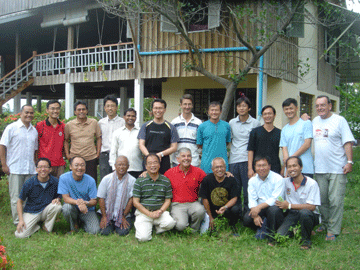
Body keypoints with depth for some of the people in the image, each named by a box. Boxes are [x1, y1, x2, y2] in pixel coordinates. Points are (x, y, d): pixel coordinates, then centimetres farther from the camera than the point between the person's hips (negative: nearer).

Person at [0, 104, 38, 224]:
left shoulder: (34, 130, 14)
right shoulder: (11, 128, -1)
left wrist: (35, 164, 14)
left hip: (30, 169, 5)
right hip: (15, 169, -4)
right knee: (16, 197, 0)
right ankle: (18, 221, 8)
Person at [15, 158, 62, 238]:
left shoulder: (55, 182, -9)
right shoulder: (29, 183, -13)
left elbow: (58, 196, 7)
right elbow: (20, 201, -5)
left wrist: (57, 199, -20)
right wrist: (21, 220, -13)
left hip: (46, 210, 2)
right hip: (31, 212, -1)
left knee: (57, 206, -32)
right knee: (20, 235, -23)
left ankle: (47, 227, -5)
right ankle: (36, 226, 10)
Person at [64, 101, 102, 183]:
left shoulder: (94, 122, 4)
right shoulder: (69, 125, 1)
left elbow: (98, 138, 11)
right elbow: (65, 140, 11)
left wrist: (98, 153, 4)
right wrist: (67, 154, 2)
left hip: (91, 158, 1)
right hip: (75, 158, 0)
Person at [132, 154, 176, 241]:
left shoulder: (165, 181, 7)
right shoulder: (139, 181, 0)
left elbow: (168, 200, 9)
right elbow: (136, 202, -2)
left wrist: (160, 211, -12)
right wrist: (150, 214, -13)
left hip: (160, 212, 2)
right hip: (143, 212, -2)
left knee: (170, 223, -30)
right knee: (144, 237, -22)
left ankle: (157, 228, 4)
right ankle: (139, 226, 13)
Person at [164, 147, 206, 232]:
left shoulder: (198, 172, 3)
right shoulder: (170, 173, 3)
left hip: (193, 203, 2)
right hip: (177, 204, -1)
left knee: (200, 211, -34)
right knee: (180, 225, -28)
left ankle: (194, 230, -1)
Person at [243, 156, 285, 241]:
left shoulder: (278, 179, -8)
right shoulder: (252, 180, 6)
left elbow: (275, 199, -17)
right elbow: (252, 200, 0)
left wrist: (260, 206, -30)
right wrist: (255, 215, -18)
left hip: (275, 206, -3)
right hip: (258, 209, 3)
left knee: (273, 210, -38)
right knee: (247, 219, -24)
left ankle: (272, 234, -13)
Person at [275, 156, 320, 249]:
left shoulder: (311, 183, -11)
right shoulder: (285, 182, 3)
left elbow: (311, 207, -17)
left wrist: (289, 206, -19)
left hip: (310, 215, -3)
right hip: (292, 215, 3)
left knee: (304, 212, -39)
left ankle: (306, 240, -13)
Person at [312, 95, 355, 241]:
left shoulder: (339, 120, -2)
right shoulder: (315, 121, 13)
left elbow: (347, 142, -7)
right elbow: (310, 142, 24)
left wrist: (349, 161, -13)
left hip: (337, 169, -5)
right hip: (319, 169, 5)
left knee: (335, 201, -5)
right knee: (322, 200, 10)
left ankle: (333, 230, 2)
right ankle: (325, 224, 26)